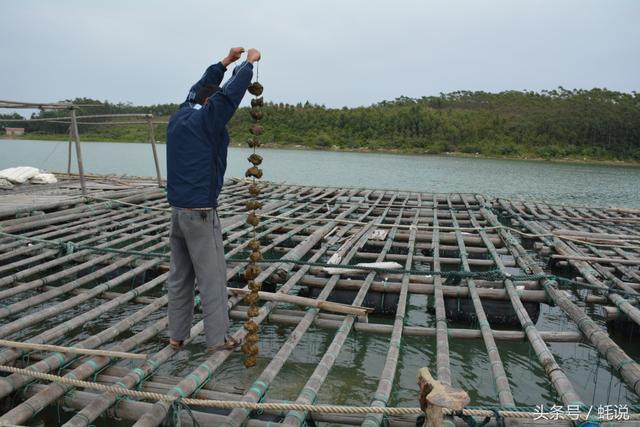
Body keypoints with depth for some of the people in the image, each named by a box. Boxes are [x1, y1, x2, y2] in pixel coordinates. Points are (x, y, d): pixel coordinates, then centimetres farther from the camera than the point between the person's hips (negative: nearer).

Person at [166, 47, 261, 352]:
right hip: (200, 212, -8)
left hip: (177, 209, 8)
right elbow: (232, 91, -12)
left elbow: (198, 89, 25)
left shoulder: (178, 118, 11)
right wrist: (249, 62, 5)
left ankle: (176, 335, 21)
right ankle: (217, 338, 8)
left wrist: (226, 61, 29)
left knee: (179, 276, 13)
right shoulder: (206, 120, -11)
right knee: (212, 277, 0)